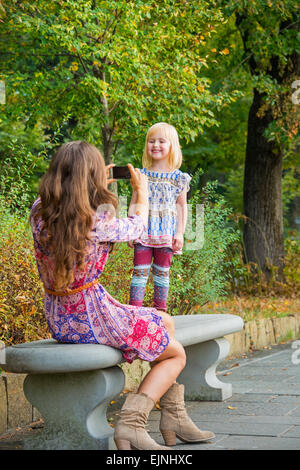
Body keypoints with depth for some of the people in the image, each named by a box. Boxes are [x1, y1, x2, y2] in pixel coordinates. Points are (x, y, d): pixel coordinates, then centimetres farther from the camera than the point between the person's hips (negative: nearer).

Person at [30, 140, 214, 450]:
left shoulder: (39, 212, -3)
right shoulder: (98, 222, -20)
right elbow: (137, 226, 2)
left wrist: (100, 183, 31)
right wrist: (141, 190, 22)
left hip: (58, 320, 8)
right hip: (92, 318, -8)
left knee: (165, 322, 26)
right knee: (176, 354, 14)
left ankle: (174, 418, 28)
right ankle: (131, 423, -6)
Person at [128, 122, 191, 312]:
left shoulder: (178, 178, 2)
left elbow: (182, 206, 4)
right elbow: (134, 204, 8)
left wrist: (180, 233, -2)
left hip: (166, 232, -1)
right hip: (143, 231, 1)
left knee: (162, 272, 7)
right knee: (140, 270, -3)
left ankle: (160, 311, 14)